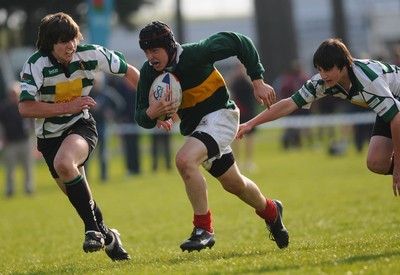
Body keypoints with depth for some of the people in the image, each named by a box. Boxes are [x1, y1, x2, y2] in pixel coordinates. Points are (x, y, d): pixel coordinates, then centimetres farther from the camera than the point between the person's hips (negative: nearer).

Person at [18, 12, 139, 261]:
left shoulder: (90, 54, -14)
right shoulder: (36, 65, -19)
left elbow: (129, 71, 1)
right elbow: (25, 108, -26)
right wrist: (68, 107, -28)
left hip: (81, 127, -2)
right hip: (50, 135, 2)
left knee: (63, 163, -33)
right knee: (78, 196, 6)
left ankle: (94, 229, -24)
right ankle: (107, 237, 29)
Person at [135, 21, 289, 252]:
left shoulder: (196, 53, -26)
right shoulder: (149, 73, -12)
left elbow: (239, 43, -16)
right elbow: (141, 117, -9)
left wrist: (258, 81, -14)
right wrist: (151, 113, -34)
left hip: (220, 114, -7)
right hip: (194, 126, 7)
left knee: (185, 160, -31)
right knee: (234, 184, 22)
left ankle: (204, 228, -20)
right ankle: (270, 211, 52)